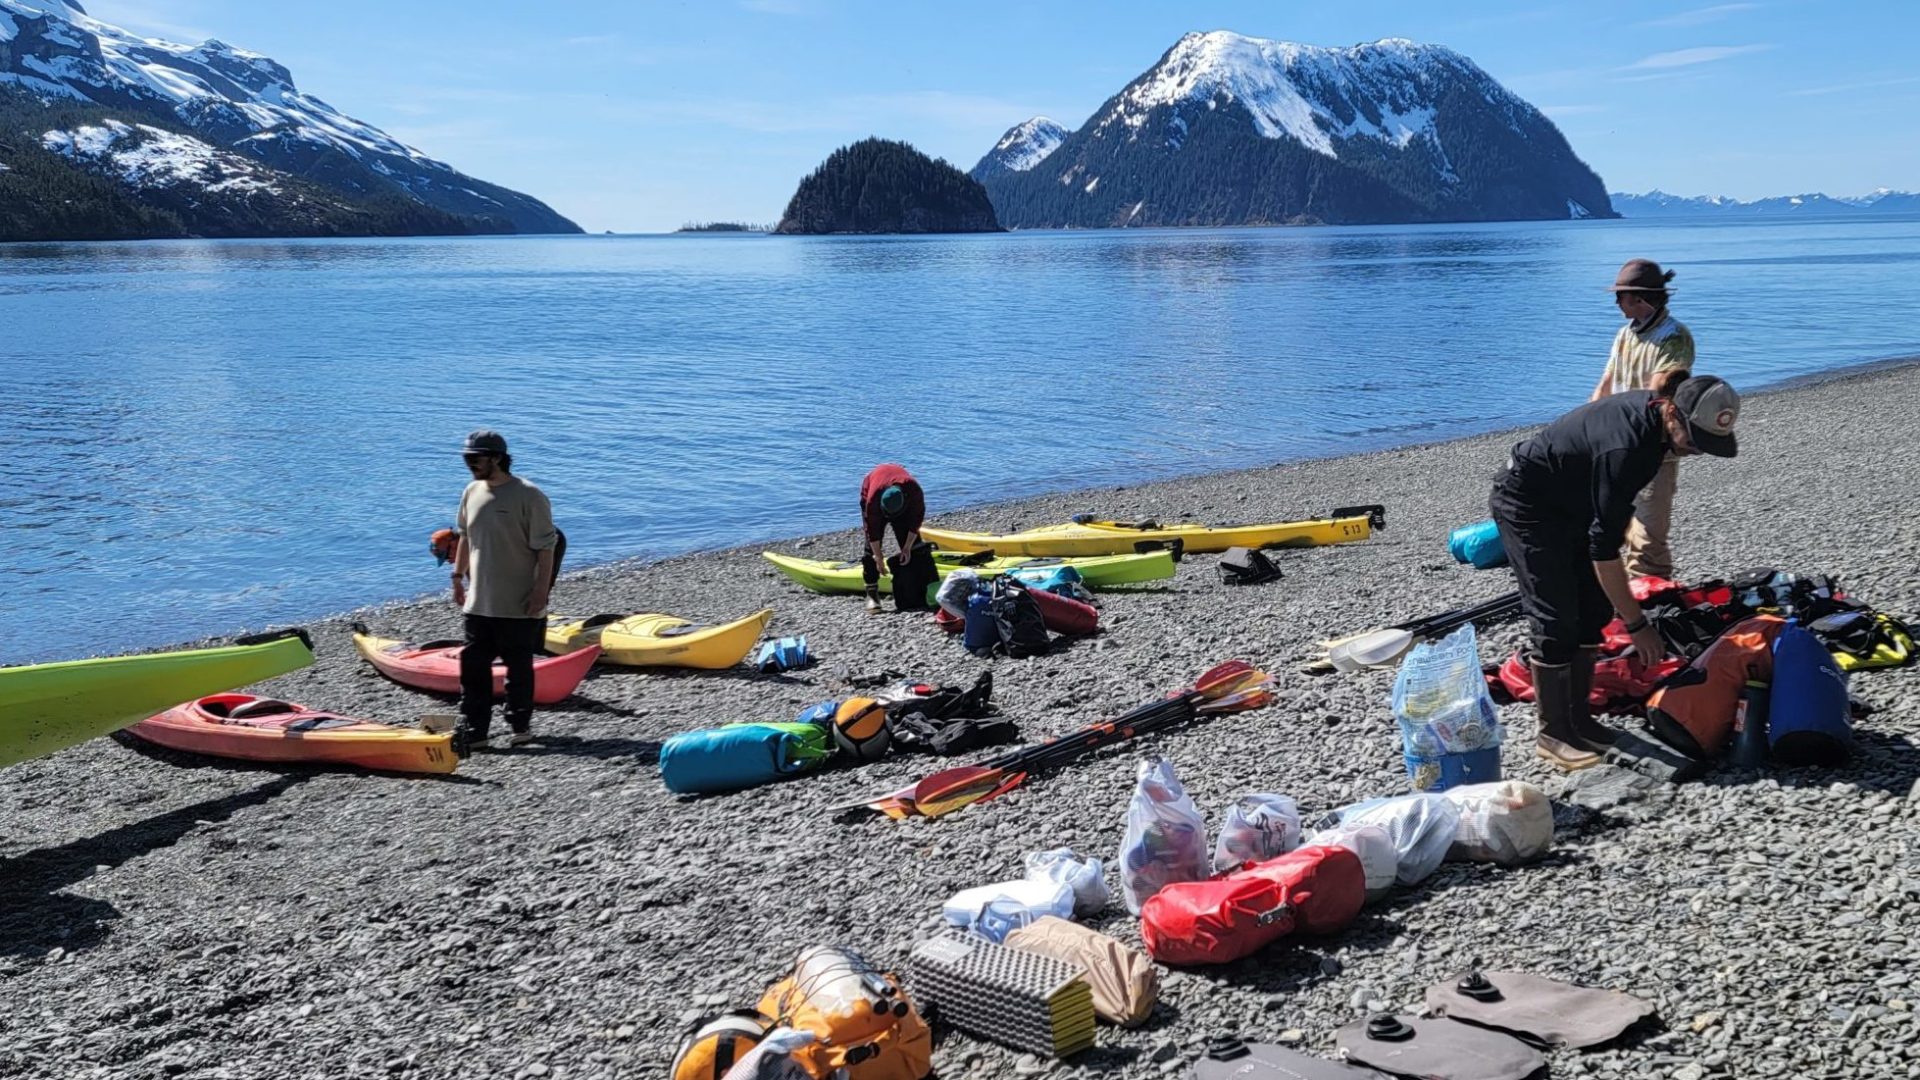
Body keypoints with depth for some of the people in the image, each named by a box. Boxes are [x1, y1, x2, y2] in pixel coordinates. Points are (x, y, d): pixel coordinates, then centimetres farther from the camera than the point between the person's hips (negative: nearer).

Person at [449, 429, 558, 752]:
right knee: (473, 665, 4)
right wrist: (458, 575, 17)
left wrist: (541, 590, -16)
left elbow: (545, 548, -13)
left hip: (519, 605, -6)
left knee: (519, 667, 7)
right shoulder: (472, 492, 7)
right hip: (479, 601, 6)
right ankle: (473, 730, 10)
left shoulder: (528, 496, -13)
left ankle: (520, 726, 20)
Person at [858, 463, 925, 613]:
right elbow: (873, 529, -32)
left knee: (913, 544, -5)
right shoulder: (873, 498, -41)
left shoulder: (914, 490, -38)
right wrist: (878, 557, -26)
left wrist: (908, 547, -22)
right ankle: (872, 594, -16)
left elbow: (917, 519, -23)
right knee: (872, 546, -16)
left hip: (903, 502, 2)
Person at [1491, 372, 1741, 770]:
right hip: (1525, 504, -9)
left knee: (1593, 611, 7)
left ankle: (1578, 718, 16)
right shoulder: (1625, 447, -36)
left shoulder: (1655, 416, -11)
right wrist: (1637, 624, -27)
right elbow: (1604, 548, -32)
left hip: (1570, 503, 9)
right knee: (1557, 621, -10)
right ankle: (1551, 734, 1)